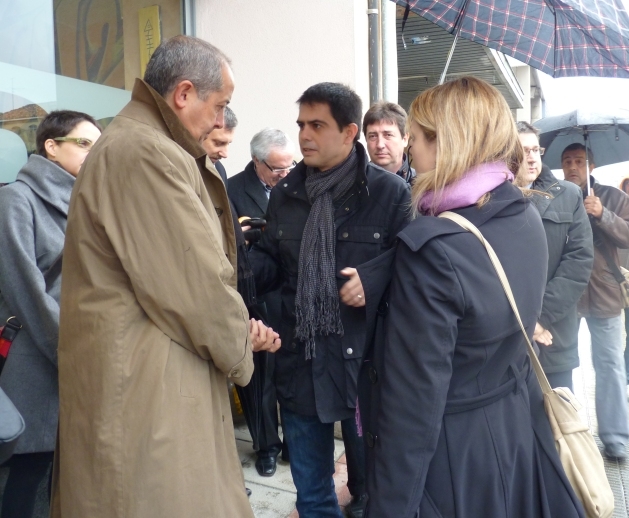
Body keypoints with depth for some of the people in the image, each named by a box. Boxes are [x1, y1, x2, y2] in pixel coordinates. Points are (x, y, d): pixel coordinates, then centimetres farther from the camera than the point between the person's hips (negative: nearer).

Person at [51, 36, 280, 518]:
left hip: (142, 364, 10)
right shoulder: (146, 153, -20)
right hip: (144, 378, -10)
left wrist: (238, 328, 6)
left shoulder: (135, 144, 15)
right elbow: (196, 280, -21)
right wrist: (239, 349, -3)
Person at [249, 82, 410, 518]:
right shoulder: (285, 192, 7)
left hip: (365, 360, -4)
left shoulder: (390, 192, -8)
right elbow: (270, 267, 8)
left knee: (373, 482, 18)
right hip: (299, 360, 5)